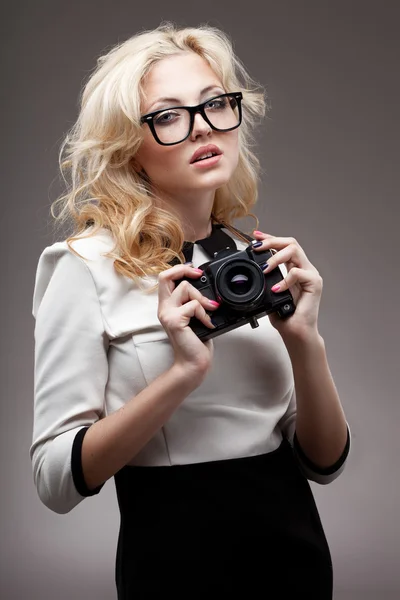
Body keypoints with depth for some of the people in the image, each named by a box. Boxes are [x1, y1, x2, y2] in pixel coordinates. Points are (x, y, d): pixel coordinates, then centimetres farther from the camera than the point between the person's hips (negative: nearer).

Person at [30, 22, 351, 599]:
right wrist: (183, 372, -26)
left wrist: (305, 342, -16)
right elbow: (55, 478, -15)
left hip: (297, 545, 5)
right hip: (176, 553, -4)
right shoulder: (89, 266, -11)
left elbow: (324, 463, 1)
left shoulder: (260, 258, 1)